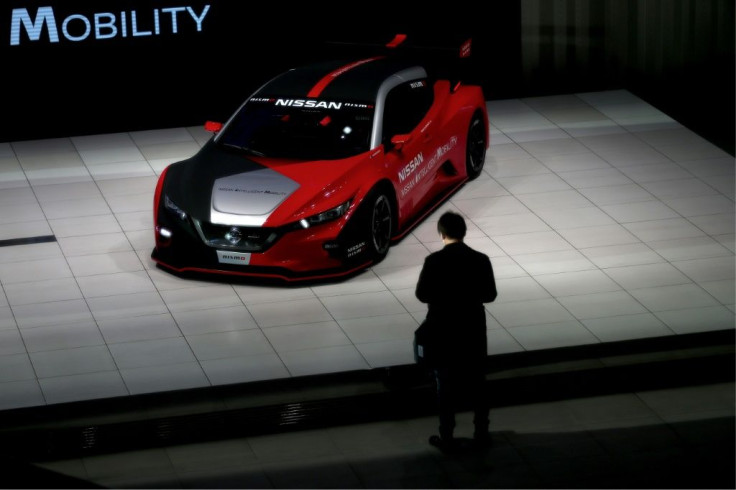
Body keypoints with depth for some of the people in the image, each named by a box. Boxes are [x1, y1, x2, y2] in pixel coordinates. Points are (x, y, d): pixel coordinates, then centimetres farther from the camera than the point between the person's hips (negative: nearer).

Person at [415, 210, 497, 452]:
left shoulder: (434, 261, -16)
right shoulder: (480, 260, -9)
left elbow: (422, 294, -10)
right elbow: (489, 294, -2)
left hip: (443, 330, -2)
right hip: (473, 329, 2)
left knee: (446, 384, 8)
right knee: (477, 382, 14)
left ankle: (447, 437, 12)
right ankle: (481, 433, 21)